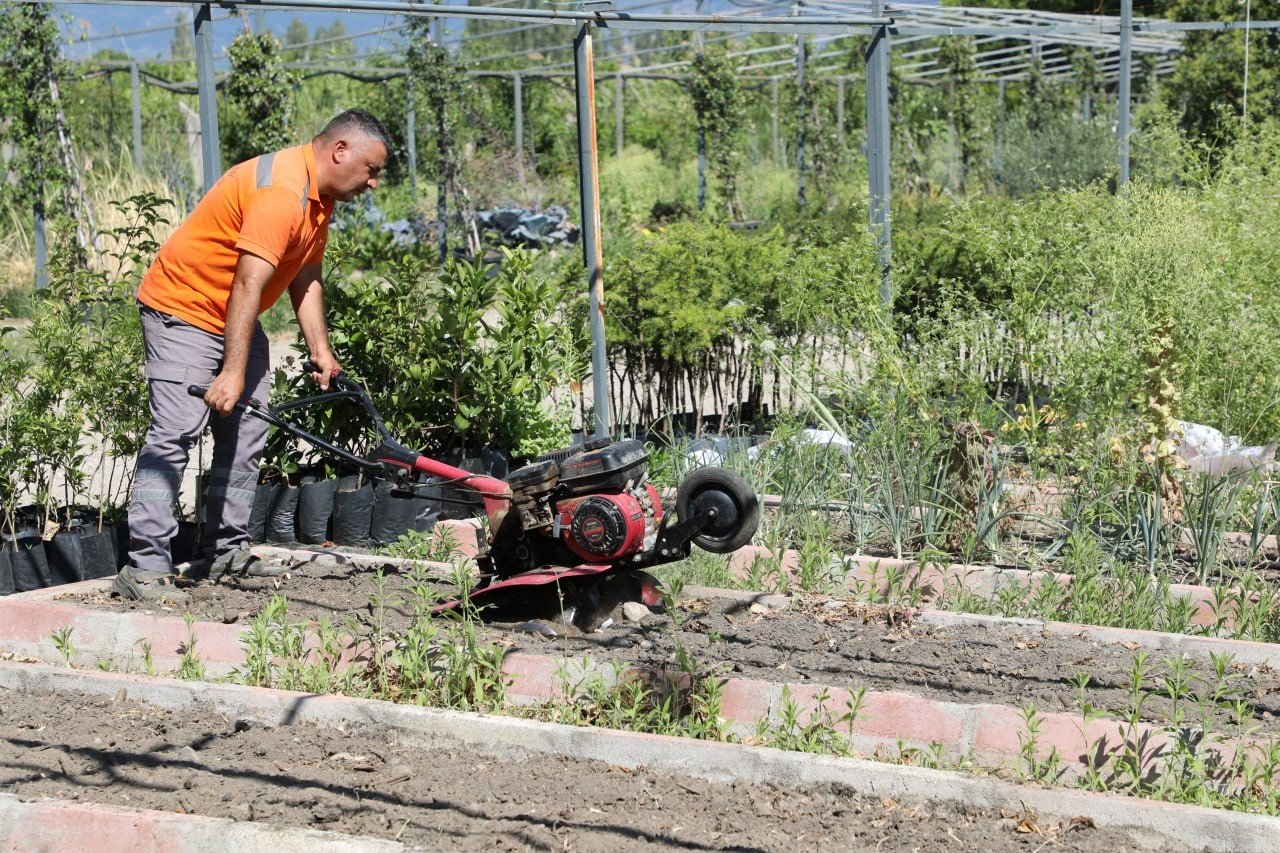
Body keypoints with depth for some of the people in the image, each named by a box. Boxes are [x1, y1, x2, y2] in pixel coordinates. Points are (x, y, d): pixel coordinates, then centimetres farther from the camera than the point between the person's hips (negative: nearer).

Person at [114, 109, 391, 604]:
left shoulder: (319, 198, 7)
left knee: (246, 436, 9)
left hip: (236, 319, 11)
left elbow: (305, 281, 12)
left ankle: (225, 552, 16)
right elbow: (247, 286, -31)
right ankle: (145, 568, -17)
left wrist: (321, 352, 1)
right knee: (175, 434, -16)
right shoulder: (281, 192, -26)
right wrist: (232, 373, -34)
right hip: (182, 309, -11)